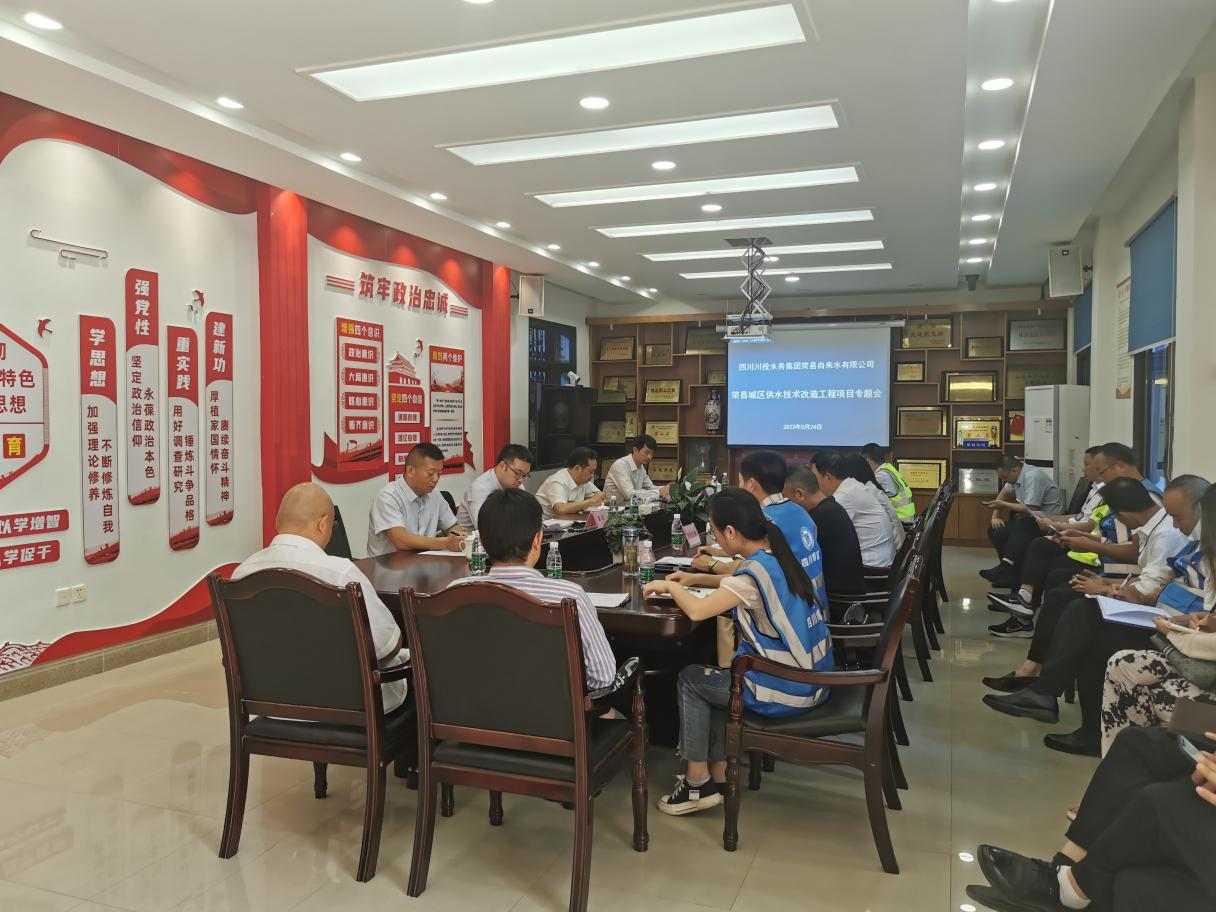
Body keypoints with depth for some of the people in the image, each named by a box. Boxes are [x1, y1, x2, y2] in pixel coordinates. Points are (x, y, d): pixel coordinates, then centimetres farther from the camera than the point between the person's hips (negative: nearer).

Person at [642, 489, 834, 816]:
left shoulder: (756, 570, -23)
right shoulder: (778, 555, 3)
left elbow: (697, 610, -29)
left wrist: (669, 586, -10)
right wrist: (696, 578, 14)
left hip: (787, 694, -8)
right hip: (811, 679, 8)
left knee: (689, 679, 11)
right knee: (717, 676, 25)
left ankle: (698, 782, 20)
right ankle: (719, 776, 25)